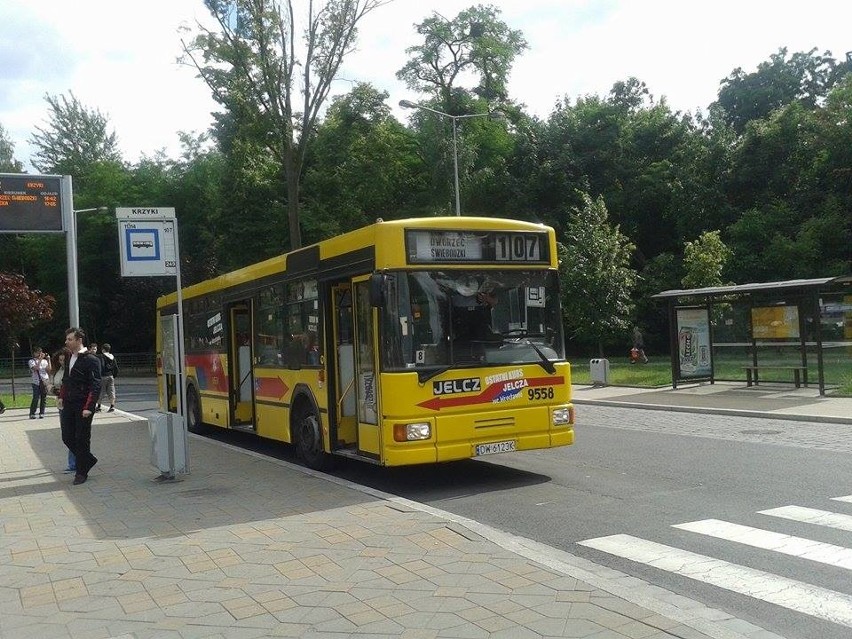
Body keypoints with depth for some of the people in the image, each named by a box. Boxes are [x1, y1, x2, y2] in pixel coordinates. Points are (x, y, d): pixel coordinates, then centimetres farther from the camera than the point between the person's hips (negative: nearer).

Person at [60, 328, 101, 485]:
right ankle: (88, 459, 27)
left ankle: (81, 472, 11)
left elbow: (95, 386, -15)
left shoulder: (90, 360, -11)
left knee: (82, 440, 0)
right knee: (67, 437, 8)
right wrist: (62, 398, 9)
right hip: (69, 406, 7)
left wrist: (88, 407, -21)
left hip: (83, 406, -7)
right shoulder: (69, 358, 13)